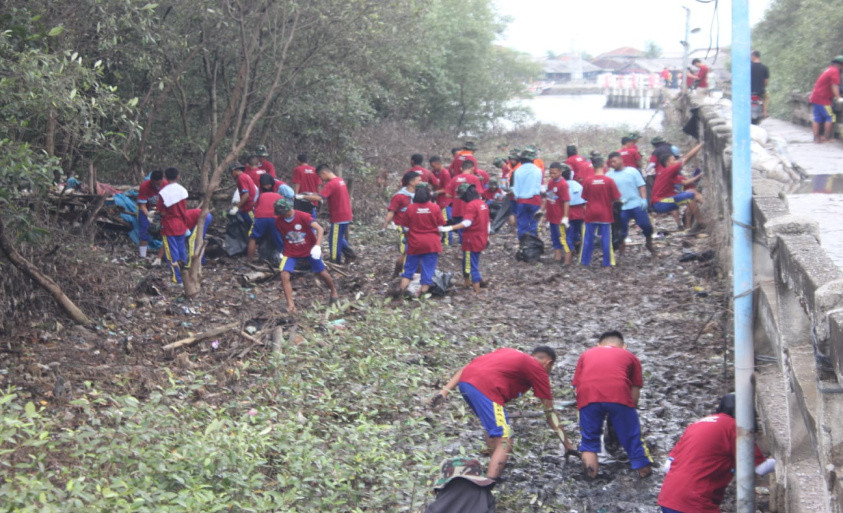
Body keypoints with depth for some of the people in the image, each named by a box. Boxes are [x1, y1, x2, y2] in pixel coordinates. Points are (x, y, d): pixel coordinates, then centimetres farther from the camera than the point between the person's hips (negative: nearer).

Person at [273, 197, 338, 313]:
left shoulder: (303, 216, -23)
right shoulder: (278, 221, -12)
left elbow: (320, 229, -31)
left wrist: (317, 246, -43)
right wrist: (281, 251, 4)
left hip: (309, 250, -2)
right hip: (291, 251, 2)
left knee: (322, 273, 7)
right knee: (284, 275, -18)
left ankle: (333, 290, 39)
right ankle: (290, 305, -12)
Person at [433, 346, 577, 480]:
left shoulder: (508, 352, 33)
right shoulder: (538, 370, 17)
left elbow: (467, 367, 24)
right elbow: (550, 411, 19)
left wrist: (445, 391, 18)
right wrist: (567, 444, 26)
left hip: (464, 381, 8)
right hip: (486, 387, -8)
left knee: (493, 427, 30)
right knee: (505, 443, -6)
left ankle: (495, 467, 38)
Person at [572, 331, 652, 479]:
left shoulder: (586, 354, 34)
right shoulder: (630, 356, 31)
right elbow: (635, 391, 22)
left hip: (588, 395, 1)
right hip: (619, 395, -1)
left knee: (589, 438, 18)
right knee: (631, 435, 17)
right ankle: (643, 466, 22)